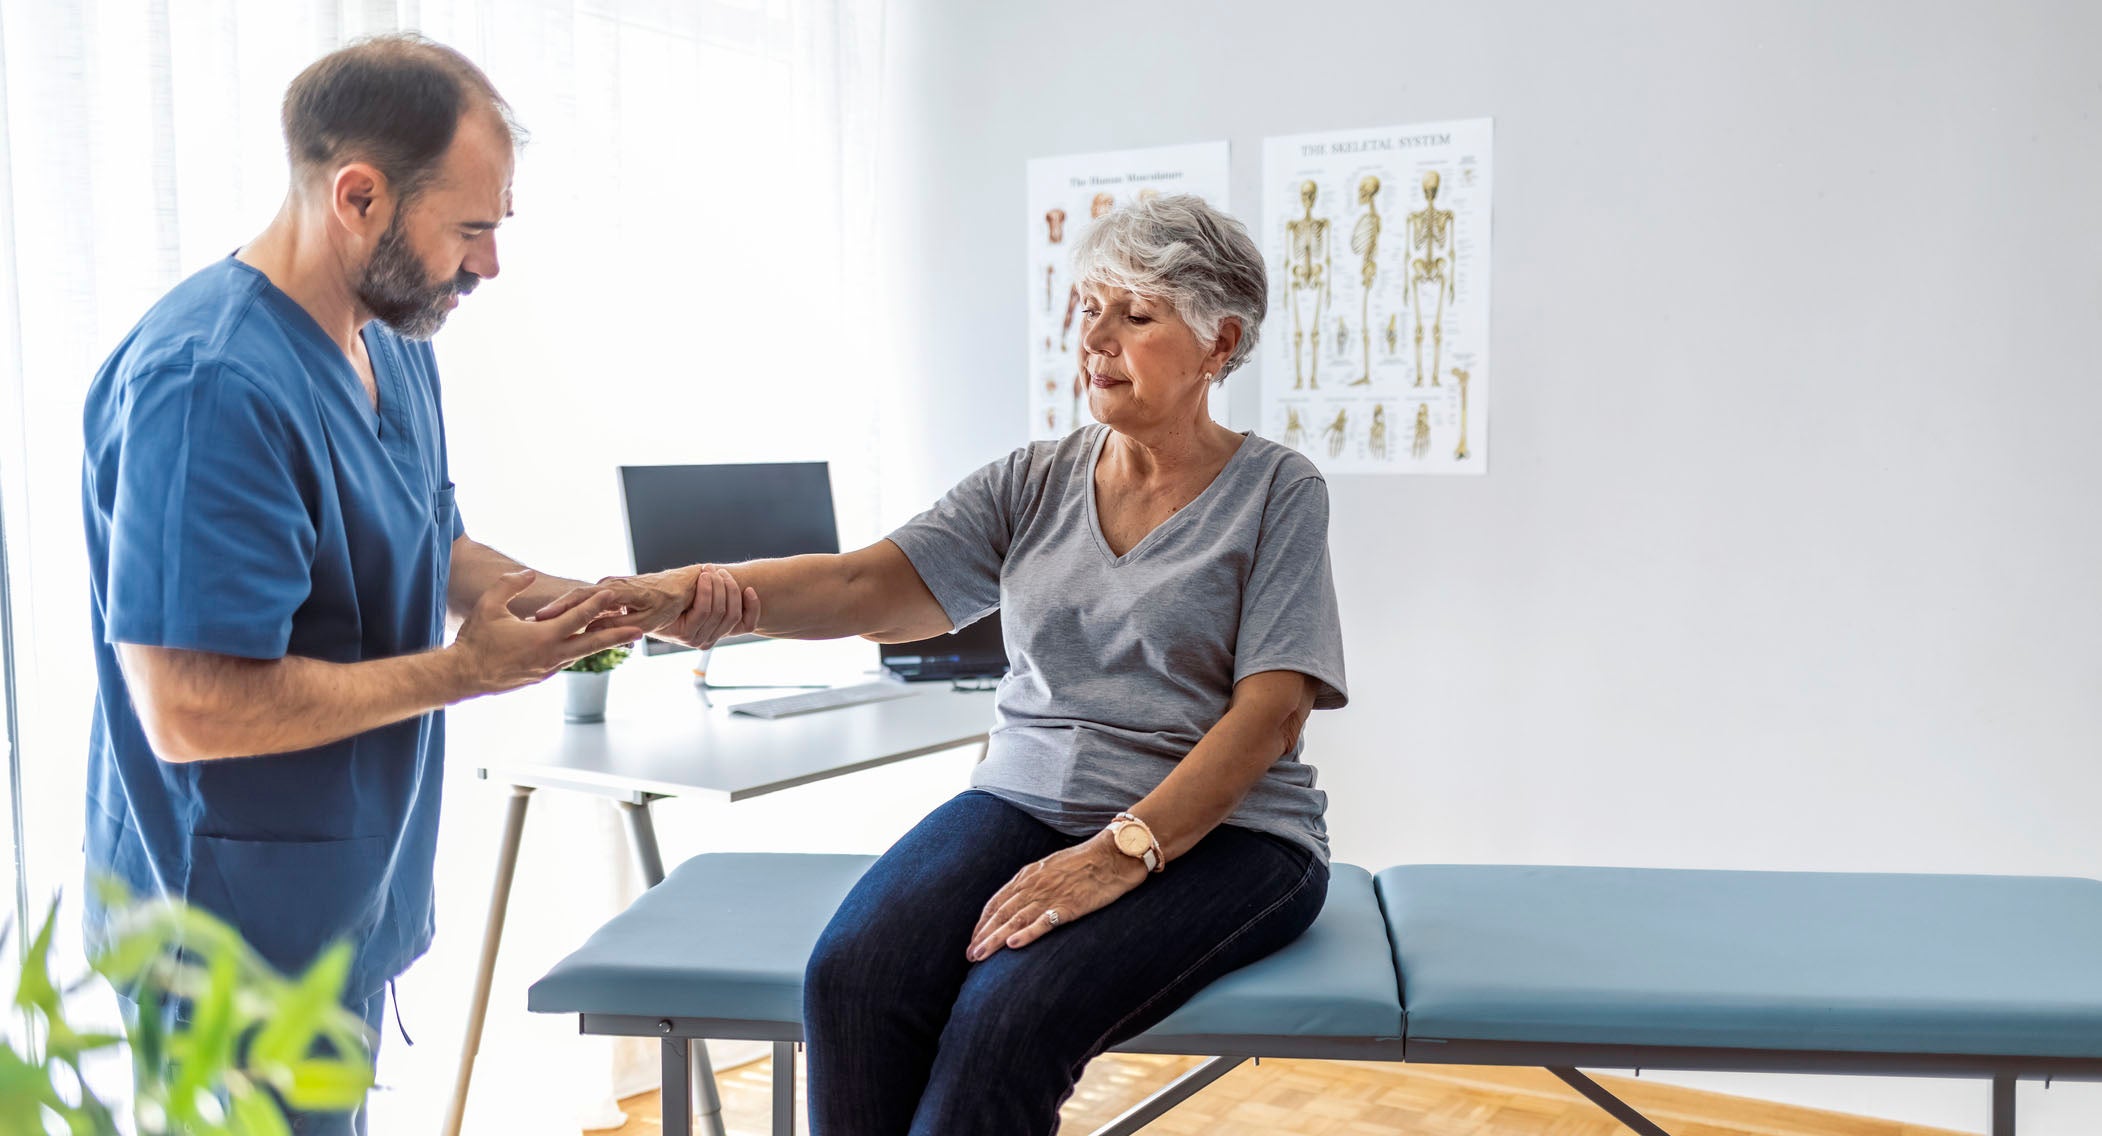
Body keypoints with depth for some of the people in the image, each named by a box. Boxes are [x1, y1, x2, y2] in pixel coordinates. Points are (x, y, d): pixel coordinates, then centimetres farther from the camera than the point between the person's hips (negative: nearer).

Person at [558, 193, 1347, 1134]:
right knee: (853, 975, -24)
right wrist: (694, 589, -20)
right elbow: (866, 583, -2)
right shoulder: (1034, 482, 10)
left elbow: (1271, 709, -10)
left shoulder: (1276, 491, -1)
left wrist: (1122, 852, -22)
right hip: (1026, 801, 4)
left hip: (1214, 830, -3)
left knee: (1006, 1016, -30)